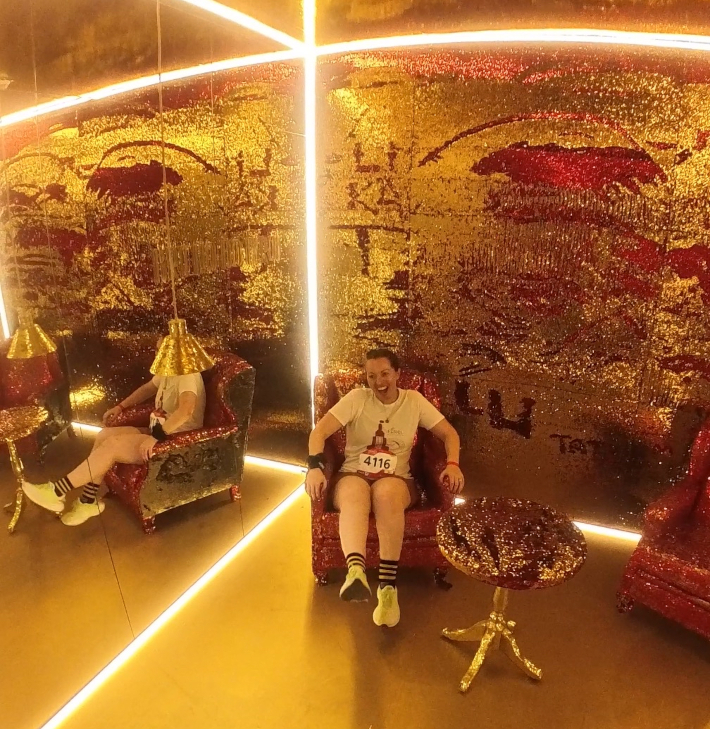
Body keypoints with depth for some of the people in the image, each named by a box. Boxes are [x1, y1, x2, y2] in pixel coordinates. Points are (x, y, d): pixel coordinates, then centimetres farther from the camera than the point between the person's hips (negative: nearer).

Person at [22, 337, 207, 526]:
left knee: (112, 445, -19)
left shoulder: (187, 375, -23)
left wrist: (156, 437, -38)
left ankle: (57, 491, -6)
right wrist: (120, 407, 19)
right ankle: (88, 501, 7)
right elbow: (148, 388, 27)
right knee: (104, 435, 1)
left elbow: (186, 409, -41)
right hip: (158, 433, 10)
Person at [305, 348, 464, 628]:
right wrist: (315, 467, -24)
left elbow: (449, 433, 8)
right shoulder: (357, 398, 3)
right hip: (353, 475, 0)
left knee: (386, 492, -38)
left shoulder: (414, 400, 8)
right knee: (354, 494, -38)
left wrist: (453, 464, -12)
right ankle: (356, 572, -60)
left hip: (396, 479, 0)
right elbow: (320, 431, -6)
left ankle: (387, 586, -37)